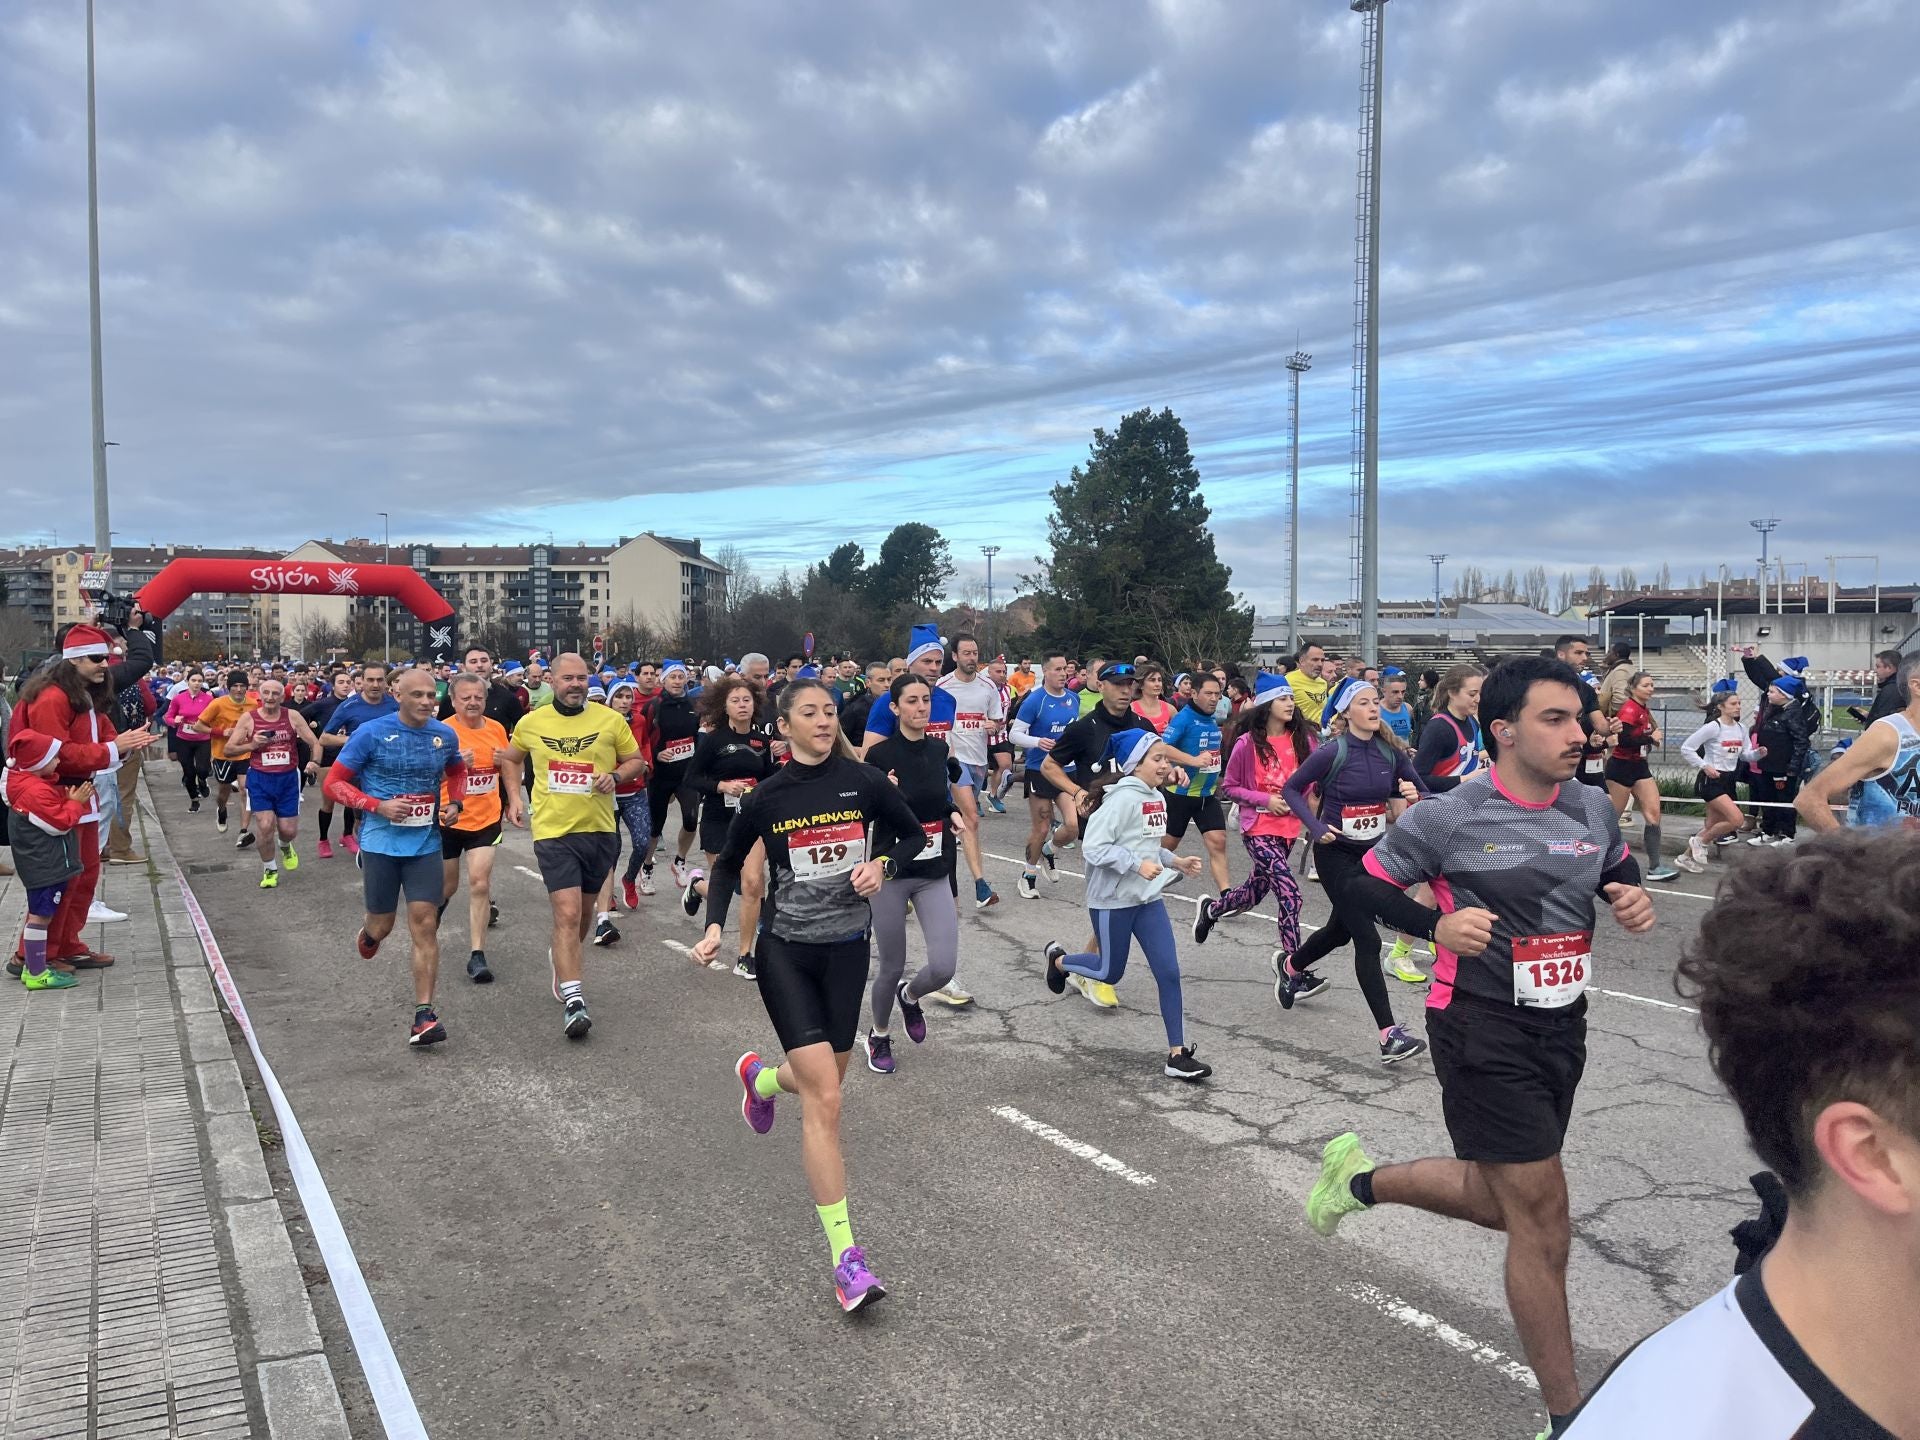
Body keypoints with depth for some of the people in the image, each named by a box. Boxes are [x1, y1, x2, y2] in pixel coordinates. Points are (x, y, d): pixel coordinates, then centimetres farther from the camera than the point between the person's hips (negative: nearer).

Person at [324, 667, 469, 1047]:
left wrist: (455, 803, 3)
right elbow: (334, 782, -5)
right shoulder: (372, 732, -9)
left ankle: (423, 1014, -4)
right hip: (381, 842, -2)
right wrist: (378, 805, -19)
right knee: (383, 925, 10)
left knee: (424, 924, -6)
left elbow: (457, 771, 22)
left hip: (425, 845, 2)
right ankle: (368, 933, 49)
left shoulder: (445, 735, 2)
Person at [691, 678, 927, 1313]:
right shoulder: (766, 798, -5)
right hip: (785, 953, -2)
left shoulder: (864, 782, -5)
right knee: (824, 1099, -12)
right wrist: (715, 927, -3)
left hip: (847, 950, 2)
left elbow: (915, 834, 9)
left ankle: (760, 1077, 54)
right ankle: (846, 1257, -8)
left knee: (822, 1086, 17)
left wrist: (882, 865, -11)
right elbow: (728, 864, 11)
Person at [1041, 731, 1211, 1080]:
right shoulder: (1122, 799, -19)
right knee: (1110, 972, 10)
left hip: (1148, 899, 7)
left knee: (1169, 972, 0)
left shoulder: (1157, 798, 8)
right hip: (1112, 900, -7)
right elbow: (1093, 848, -24)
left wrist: (1176, 862, 5)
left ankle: (1177, 1055, 7)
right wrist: (1137, 865, -28)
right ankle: (1058, 959, 40)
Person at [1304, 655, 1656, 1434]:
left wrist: (1635, 900, -3)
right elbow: (1363, 887, -6)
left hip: (1563, 1026, 7)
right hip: (1483, 1031, -7)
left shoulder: (1593, 808, 1)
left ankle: (1362, 1177, 43)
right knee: (1542, 1223, 1)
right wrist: (1439, 925, -22)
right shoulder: (1448, 818, -15)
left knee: (1503, 1200, 19)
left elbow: (1622, 872, 20)